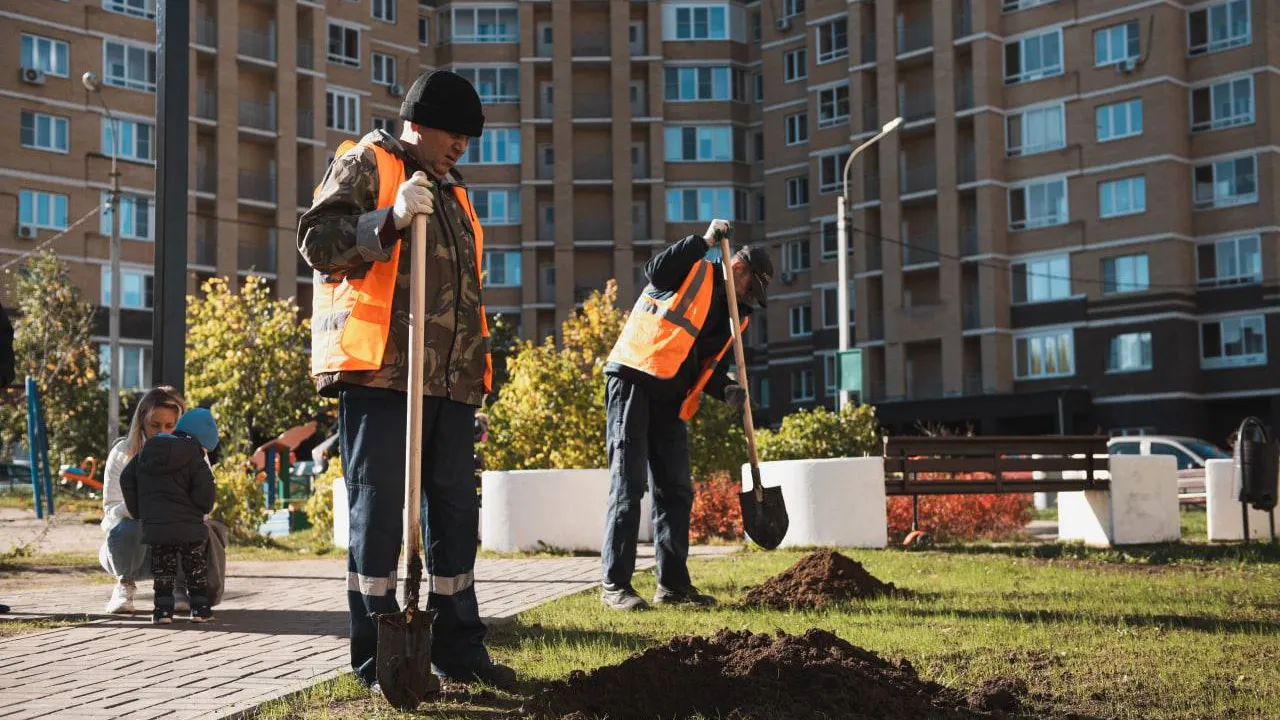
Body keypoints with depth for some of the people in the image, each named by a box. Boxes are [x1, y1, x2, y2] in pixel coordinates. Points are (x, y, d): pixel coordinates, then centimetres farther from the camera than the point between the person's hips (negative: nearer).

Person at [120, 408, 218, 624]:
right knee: (197, 569, 12)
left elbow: (127, 479, 16)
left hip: (154, 526, 4)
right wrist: (205, 507, 7)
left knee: (162, 570, 14)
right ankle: (200, 607, 11)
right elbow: (204, 490, -15)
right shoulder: (194, 458, -5)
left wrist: (137, 512, 21)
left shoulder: (146, 452, 14)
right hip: (189, 526, -3)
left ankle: (163, 608, 8)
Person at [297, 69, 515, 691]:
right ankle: (376, 657, 1)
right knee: (378, 510, -5)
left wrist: (480, 362, 25)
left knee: (456, 511, 8)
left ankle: (457, 647, 17)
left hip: (449, 381, 8)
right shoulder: (363, 164, 3)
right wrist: (390, 219, -24)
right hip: (378, 371, -8)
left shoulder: (451, 194, 26)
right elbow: (318, 242, -11)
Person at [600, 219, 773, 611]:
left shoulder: (733, 315, 19)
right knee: (628, 484, -10)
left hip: (671, 401, 8)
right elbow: (656, 272, -21)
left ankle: (673, 583, 15)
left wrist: (726, 389, -3)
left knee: (676, 490, 7)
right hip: (632, 382, -8)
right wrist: (705, 240, -22)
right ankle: (615, 585, -9)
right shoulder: (696, 269, 1)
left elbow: (710, 368, 18)